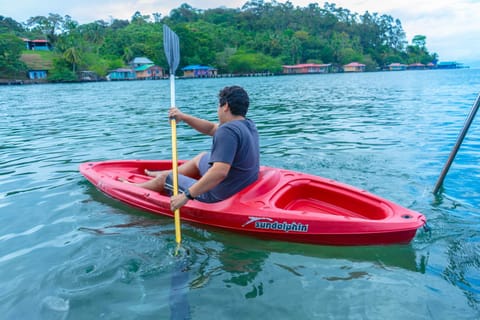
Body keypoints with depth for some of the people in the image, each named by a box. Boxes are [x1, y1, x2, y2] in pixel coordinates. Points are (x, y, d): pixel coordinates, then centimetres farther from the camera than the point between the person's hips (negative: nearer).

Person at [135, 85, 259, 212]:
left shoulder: (228, 131, -28)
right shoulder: (248, 124, 2)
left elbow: (220, 172, -39)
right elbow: (211, 129, 12)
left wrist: (187, 195, -36)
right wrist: (183, 117, 5)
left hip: (219, 196, -9)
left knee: (163, 179, 12)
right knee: (202, 157, 33)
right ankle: (169, 173, 53)